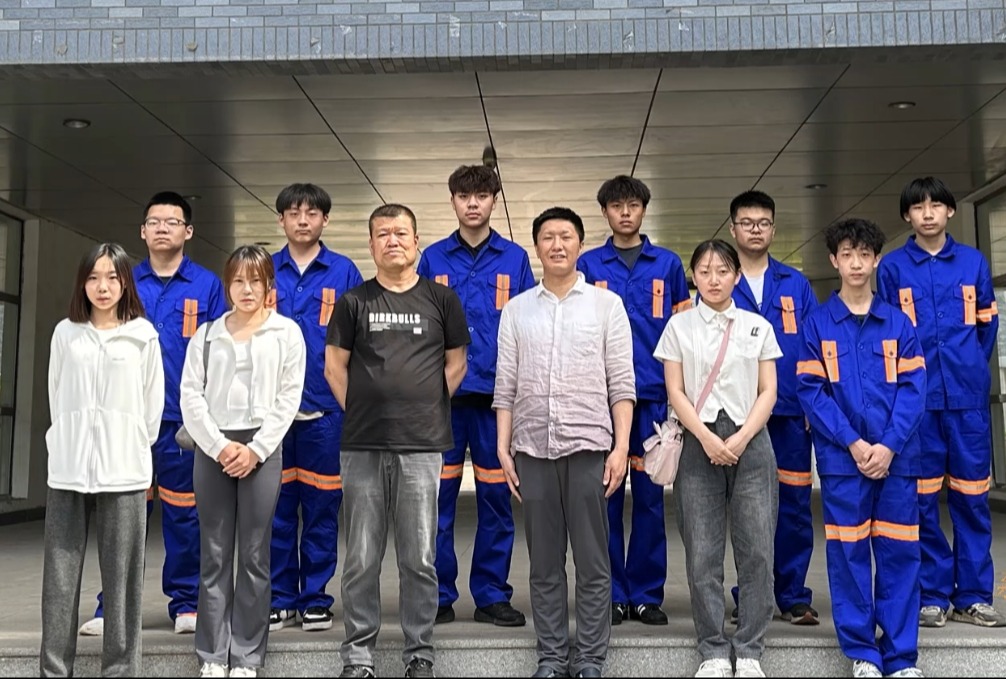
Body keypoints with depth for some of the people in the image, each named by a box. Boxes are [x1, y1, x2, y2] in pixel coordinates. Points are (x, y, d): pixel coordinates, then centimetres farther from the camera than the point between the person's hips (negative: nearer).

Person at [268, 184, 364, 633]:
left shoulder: (344, 272, 3)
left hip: (325, 408, -1)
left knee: (321, 507, 6)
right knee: (276, 507, 7)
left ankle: (316, 597, 18)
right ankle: (280, 597, 19)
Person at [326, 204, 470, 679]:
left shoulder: (441, 299, 6)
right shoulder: (353, 301, 7)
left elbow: (457, 363, 11)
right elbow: (334, 364, 10)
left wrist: (429, 408, 5)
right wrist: (360, 410, 4)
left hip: (422, 445, 0)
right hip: (362, 446, 1)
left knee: (420, 560, 5)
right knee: (361, 560, 7)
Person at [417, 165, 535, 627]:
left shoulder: (515, 259, 7)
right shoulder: (433, 259, 8)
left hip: (497, 393, 0)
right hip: (442, 394, 0)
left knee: (496, 497, 6)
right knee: (438, 498, 3)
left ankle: (492, 594, 17)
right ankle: (438, 595, 14)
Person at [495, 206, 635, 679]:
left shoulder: (607, 304, 5)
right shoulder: (516, 309, 11)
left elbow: (621, 384, 1)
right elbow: (505, 388, 9)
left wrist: (620, 447, -7)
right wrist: (503, 448, 2)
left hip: (589, 446, -2)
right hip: (532, 448, 2)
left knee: (593, 562, 3)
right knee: (544, 563, 8)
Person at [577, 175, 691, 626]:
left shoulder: (668, 264, 10)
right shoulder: (588, 265, 8)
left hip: (653, 394, 1)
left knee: (650, 496, 4)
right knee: (606, 496, 3)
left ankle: (647, 594, 14)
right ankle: (612, 594, 13)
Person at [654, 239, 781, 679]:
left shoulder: (758, 327, 9)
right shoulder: (678, 326, 7)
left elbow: (768, 391, 4)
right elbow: (675, 392, 1)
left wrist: (741, 438, -10)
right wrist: (707, 439, -11)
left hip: (750, 442, 1)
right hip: (699, 444, 0)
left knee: (756, 552, 0)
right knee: (702, 555, 1)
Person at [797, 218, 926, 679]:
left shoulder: (898, 323, 8)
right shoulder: (816, 324, 4)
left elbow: (913, 389, 2)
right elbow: (811, 393, -2)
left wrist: (889, 445, -11)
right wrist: (853, 443, -11)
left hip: (897, 457, 1)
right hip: (842, 458, -1)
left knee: (899, 554, 5)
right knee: (849, 554, 4)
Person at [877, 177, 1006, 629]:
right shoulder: (892, 268, 3)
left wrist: (970, 368, 13)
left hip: (968, 394, 2)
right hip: (915, 396, -1)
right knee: (922, 498, 3)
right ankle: (932, 595, 13)